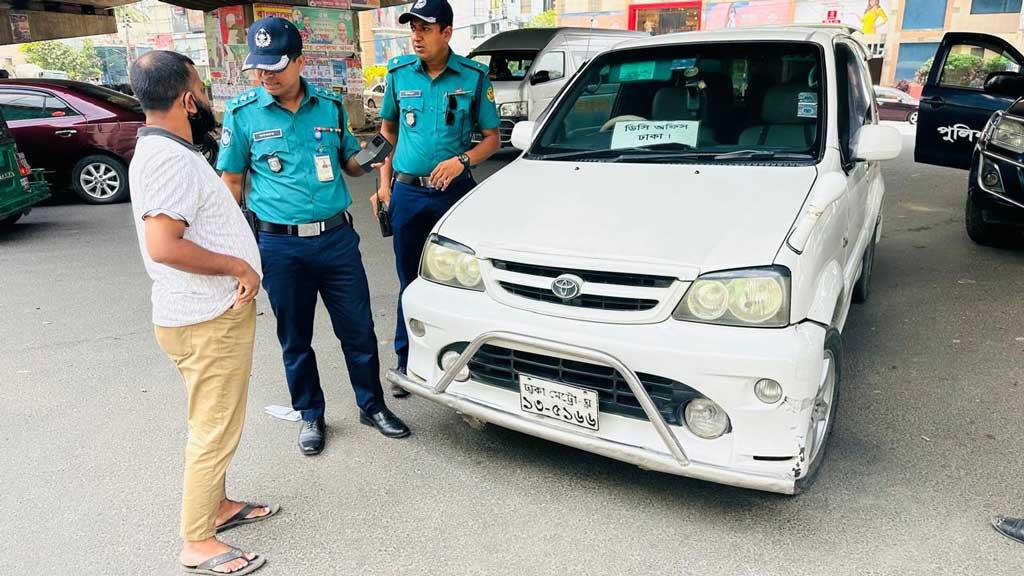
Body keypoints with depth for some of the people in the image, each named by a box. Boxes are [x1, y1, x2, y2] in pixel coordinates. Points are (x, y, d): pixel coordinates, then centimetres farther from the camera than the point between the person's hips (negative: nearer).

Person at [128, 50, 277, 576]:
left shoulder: (168, 150, 13)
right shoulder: (169, 159, -20)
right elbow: (163, 246, -30)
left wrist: (236, 268, 10)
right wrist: (237, 265, -19)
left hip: (214, 313, 10)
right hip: (206, 321, -10)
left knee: (215, 424, 22)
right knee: (214, 430, 1)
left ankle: (217, 505, 38)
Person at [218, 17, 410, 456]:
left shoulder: (330, 106, 4)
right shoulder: (243, 113, -1)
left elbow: (349, 163, 16)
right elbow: (232, 180, 4)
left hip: (337, 237, 1)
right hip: (282, 246, -1)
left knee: (358, 329, 8)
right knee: (295, 339, 11)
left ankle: (372, 406, 27)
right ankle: (310, 415, 30)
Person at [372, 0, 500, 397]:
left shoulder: (473, 76, -2)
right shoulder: (399, 73, 4)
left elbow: (492, 139, 1)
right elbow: (388, 130, 14)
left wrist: (462, 160, -17)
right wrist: (384, 183, 7)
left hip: (454, 191, -1)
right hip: (407, 192, 2)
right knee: (410, 280, 9)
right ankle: (406, 361, 22)